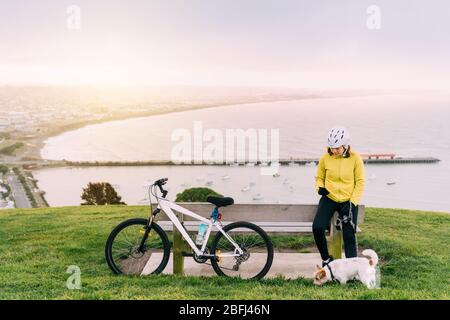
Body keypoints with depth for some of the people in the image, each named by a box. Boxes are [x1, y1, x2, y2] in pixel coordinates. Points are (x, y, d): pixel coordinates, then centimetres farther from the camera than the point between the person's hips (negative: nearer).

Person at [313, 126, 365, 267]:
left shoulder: (355, 158, -7)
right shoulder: (325, 158, -3)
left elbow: (360, 182, -2)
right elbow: (319, 177, 12)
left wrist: (352, 202, -10)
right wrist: (320, 188, -11)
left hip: (348, 201, -1)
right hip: (329, 198, 1)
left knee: (349, 236, -7)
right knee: (317, 228, -18)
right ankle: (326, 259, 4)